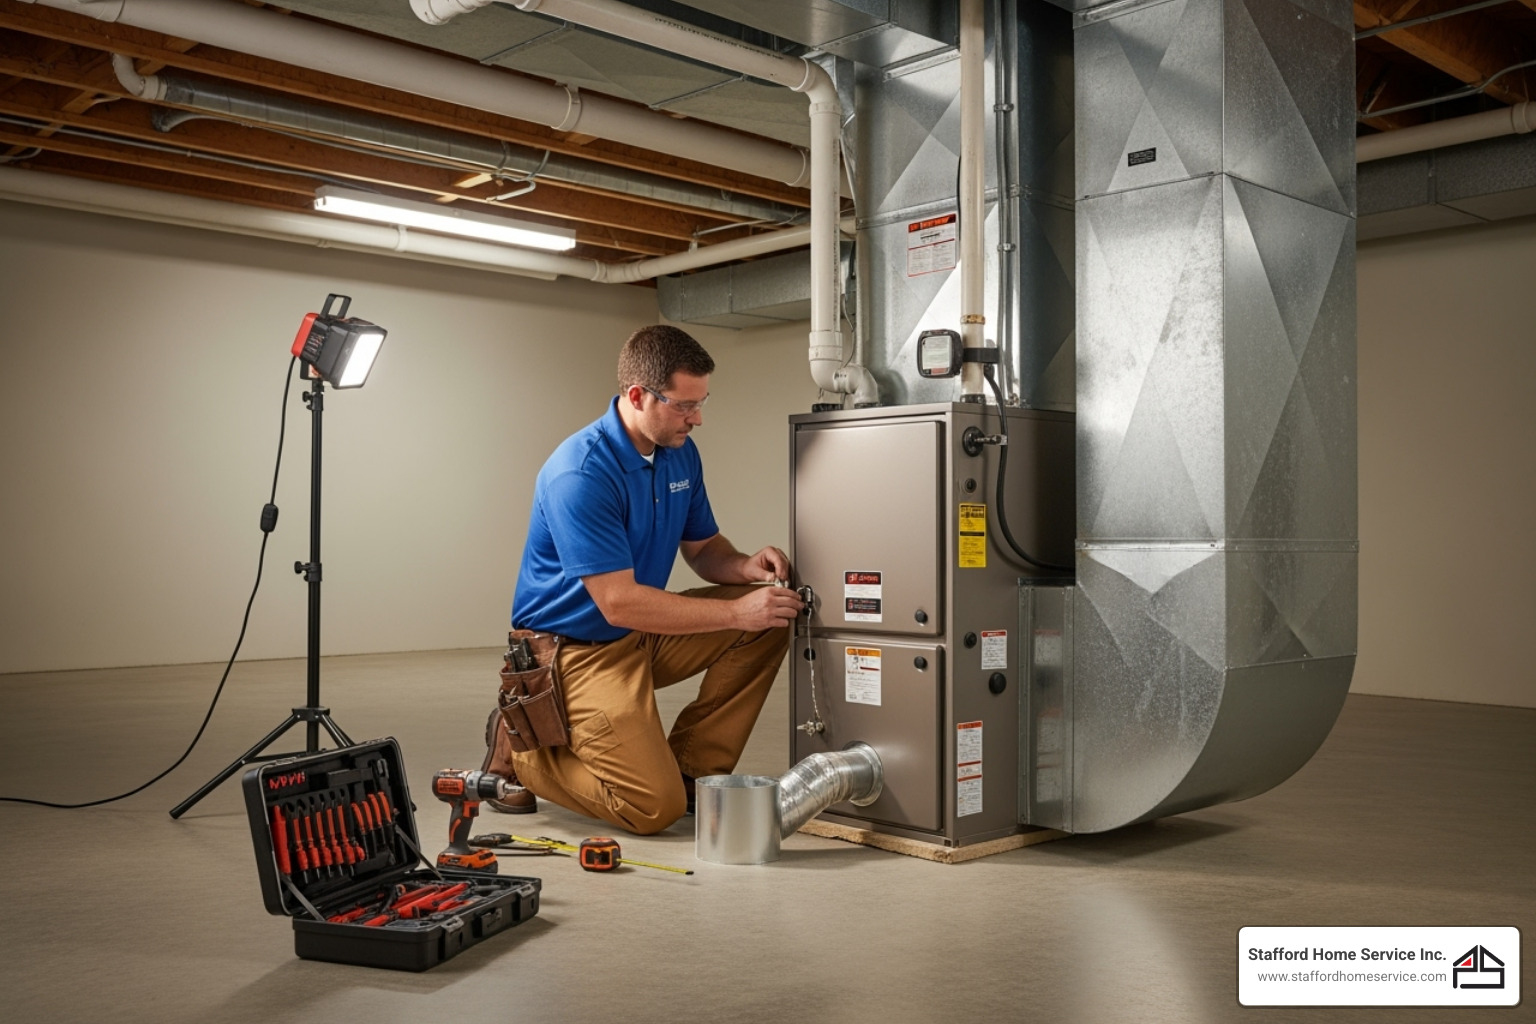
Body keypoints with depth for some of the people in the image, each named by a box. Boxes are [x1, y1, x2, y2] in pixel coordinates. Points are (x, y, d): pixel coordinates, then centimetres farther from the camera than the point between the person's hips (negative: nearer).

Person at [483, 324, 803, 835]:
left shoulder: (681, 453, 0)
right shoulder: (580, 474, -26)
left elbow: (703, 547, 12)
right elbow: (620, 603, -29)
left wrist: (745, 566, -12)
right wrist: (736, 611, -29)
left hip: (645, 635, 8)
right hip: (577, 649, -8)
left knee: (767, 622, -8)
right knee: (655, 807, -17)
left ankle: (692, 767, 2)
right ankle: (522, 750, 5)